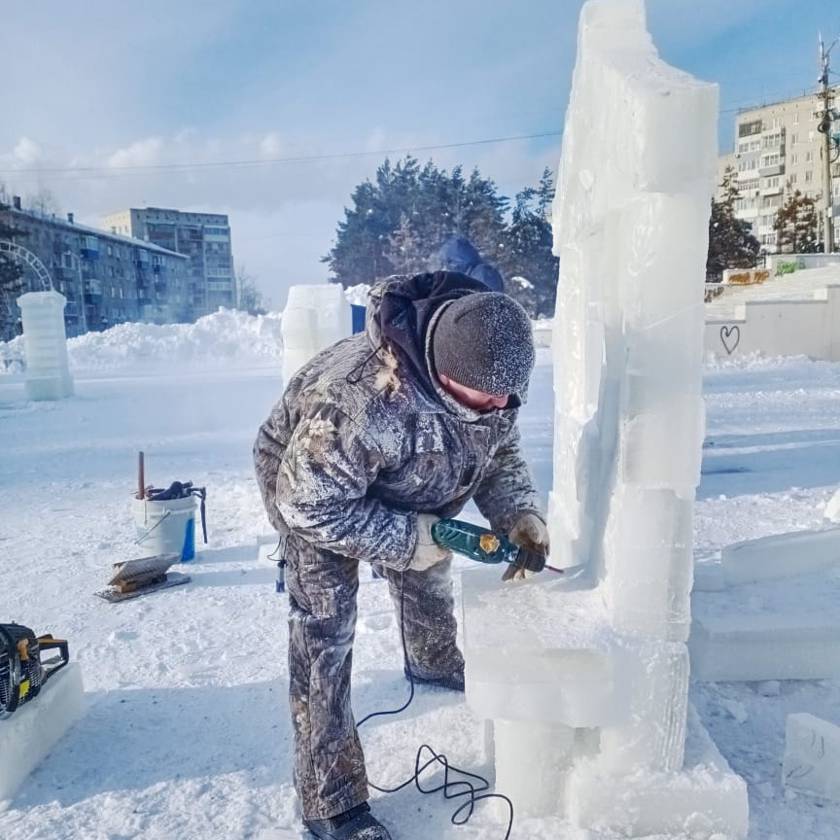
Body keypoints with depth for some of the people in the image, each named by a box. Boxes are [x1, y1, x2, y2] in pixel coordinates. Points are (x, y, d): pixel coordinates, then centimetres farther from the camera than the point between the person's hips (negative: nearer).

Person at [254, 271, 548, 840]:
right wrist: (407, 538, -33)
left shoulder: (490, 377, -24)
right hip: (310, 490, -6)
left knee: (429, 577, 25)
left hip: (409, 494, 7)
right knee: (324, 638, -8)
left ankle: (434, 663, 59)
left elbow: (501, 453, -7)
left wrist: (519, 514, -23)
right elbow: (311, 505, -36)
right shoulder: (360, 401, -47)